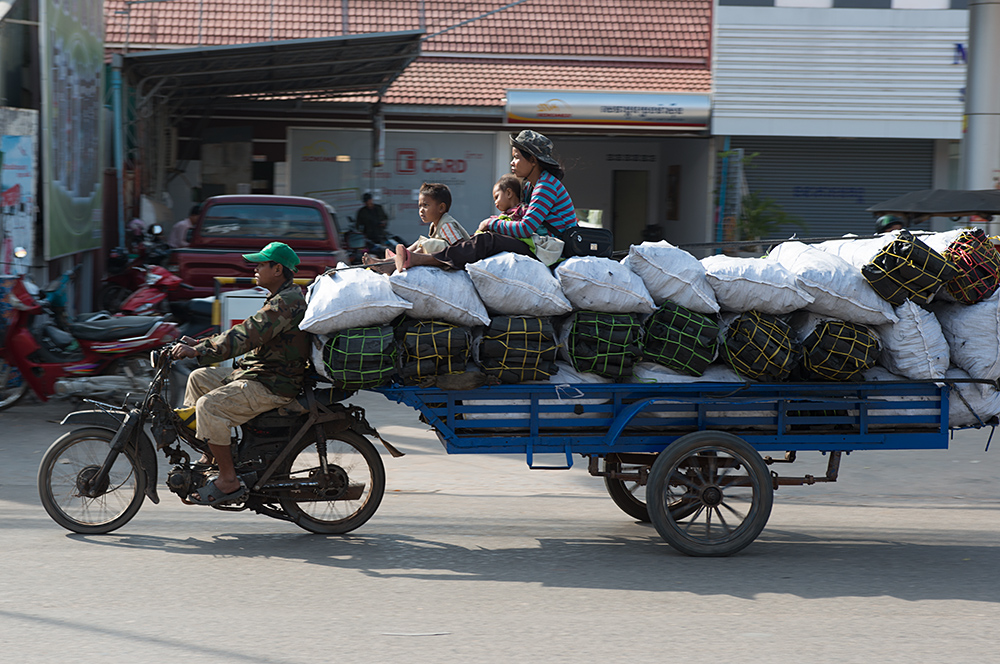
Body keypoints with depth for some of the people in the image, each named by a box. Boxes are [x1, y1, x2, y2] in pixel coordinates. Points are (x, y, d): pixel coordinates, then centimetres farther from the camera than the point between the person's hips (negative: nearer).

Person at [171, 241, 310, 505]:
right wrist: (202, 344, 16)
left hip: (274, 386, -11)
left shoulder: (287, 303, -18)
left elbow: (247, 335, -27)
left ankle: (229, 481, -20)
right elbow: (246, 334, 23)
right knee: (199, 378, 18)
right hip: (257, 374, 11)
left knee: (209, 405, -25)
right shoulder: (281, 300, 18)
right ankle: (207, 458, 18)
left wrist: (199, 351, -28)